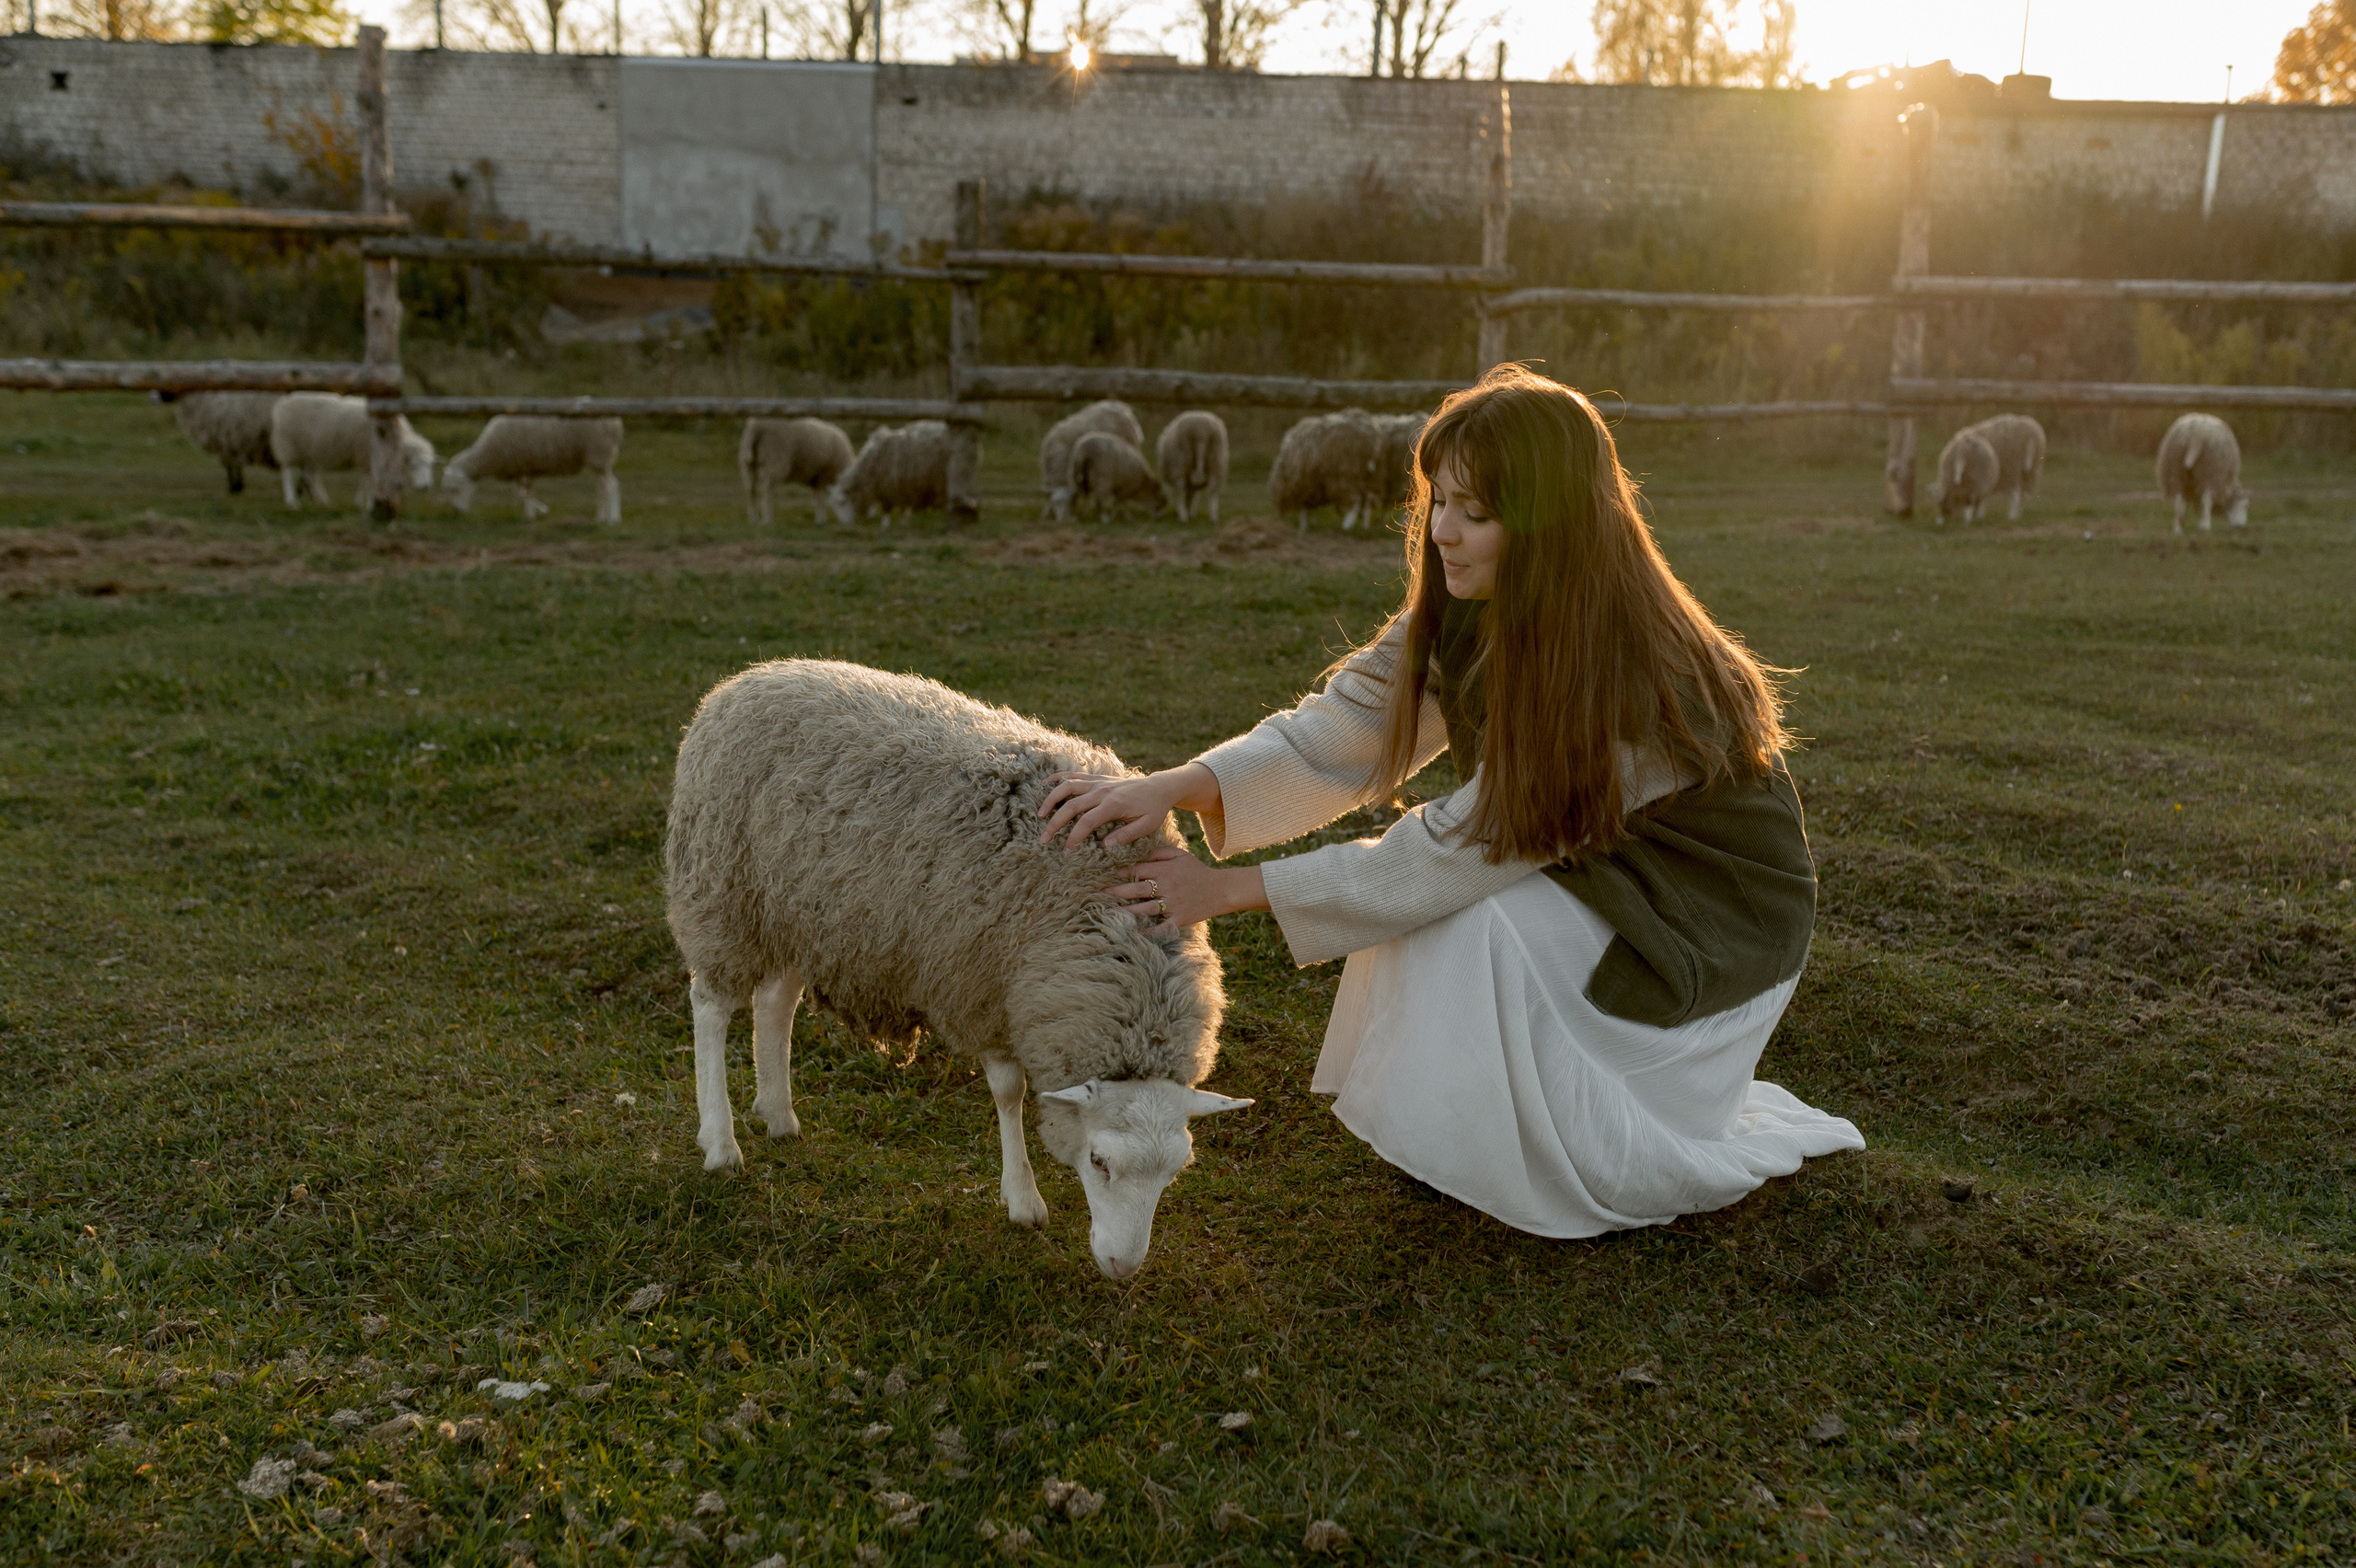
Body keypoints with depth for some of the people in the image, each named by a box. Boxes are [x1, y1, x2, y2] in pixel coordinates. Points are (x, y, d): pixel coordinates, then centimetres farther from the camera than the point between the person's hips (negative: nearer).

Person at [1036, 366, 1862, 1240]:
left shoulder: (1623, 677, -33)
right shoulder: (1461, 620, -11)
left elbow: (1462, 847, -31)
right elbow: (1332, 739, -12)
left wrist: (1229, 889, -28)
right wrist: (1176, 788, -31)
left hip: (1709, 928, -7)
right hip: (1587, 869, 7)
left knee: (1470, 925, -26)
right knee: (1421, 904, -14)